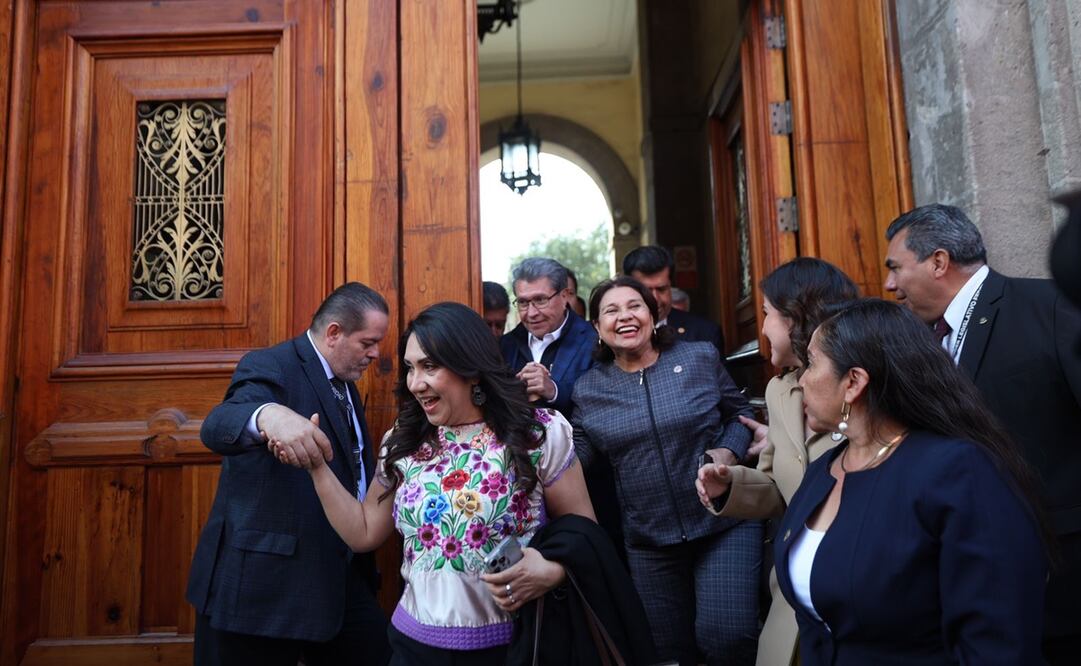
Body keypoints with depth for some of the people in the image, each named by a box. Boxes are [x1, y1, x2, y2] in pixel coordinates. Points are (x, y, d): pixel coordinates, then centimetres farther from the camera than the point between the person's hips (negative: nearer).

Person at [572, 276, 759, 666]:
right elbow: (575, 459, -2)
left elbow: (740, 414, 8)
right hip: (648, 540, 2)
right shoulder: (588, 389, 0)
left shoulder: (701, 358, -3)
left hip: (724, 521, -2)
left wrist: (729, 452, -12)